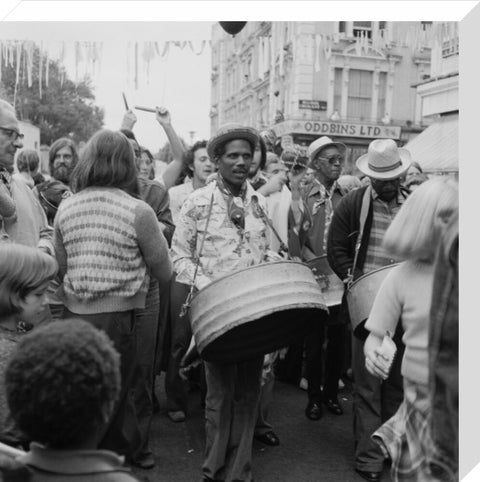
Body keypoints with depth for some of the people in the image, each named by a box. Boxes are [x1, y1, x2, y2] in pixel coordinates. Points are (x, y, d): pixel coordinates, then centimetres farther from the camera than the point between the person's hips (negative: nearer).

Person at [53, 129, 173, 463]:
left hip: (72, 313, 5)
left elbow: (62, 268, 10)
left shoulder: (66, 208, 2)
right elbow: (165, 273, -6)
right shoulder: (138, 211, -12)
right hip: (116, 314, -4)